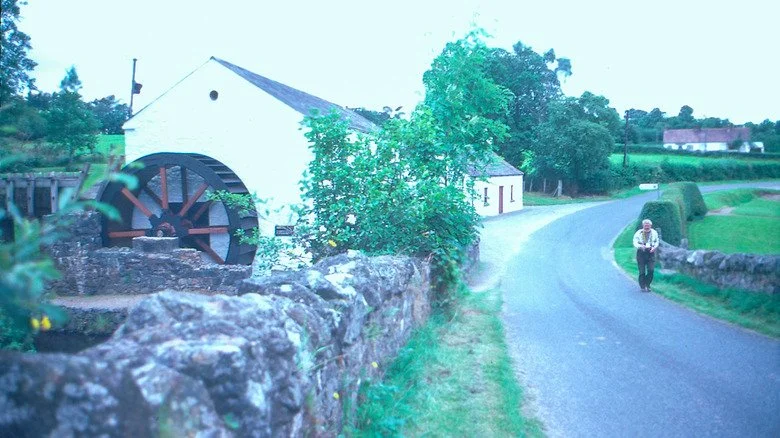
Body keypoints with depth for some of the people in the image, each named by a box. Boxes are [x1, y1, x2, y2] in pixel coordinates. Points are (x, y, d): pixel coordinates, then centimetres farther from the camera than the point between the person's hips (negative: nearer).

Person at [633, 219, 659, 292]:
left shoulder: (654, 233, 8)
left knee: (651, 270, -9)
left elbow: (657, 241, 16)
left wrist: (654, 247, -5)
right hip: (641, 253, -2)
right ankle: (643, 286, 11)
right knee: (642, 271, -2)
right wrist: (641, 246, -25)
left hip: (651, 253, 2)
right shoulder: (638, 233, -1)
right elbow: (635, 243, -5)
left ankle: (647, 285, 10)